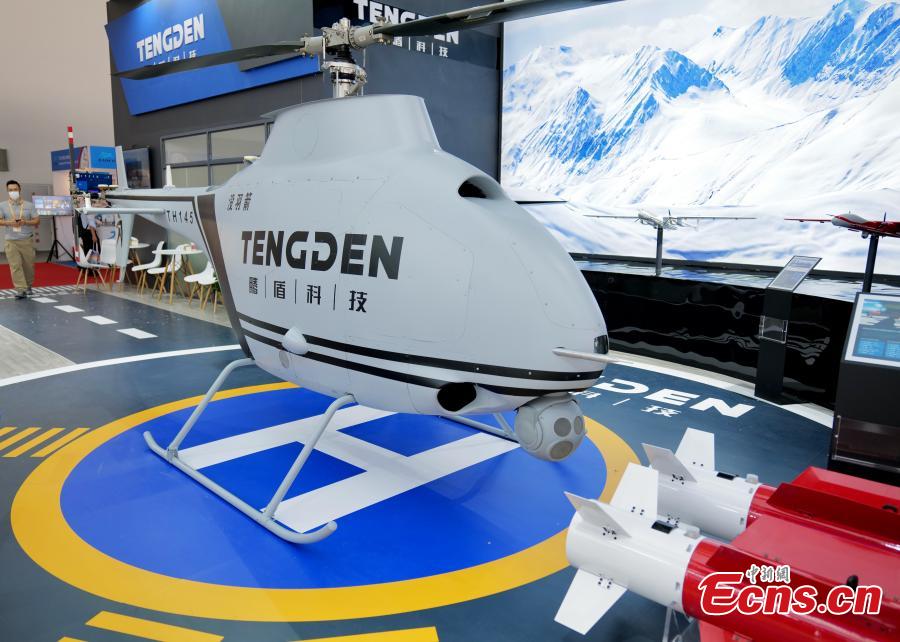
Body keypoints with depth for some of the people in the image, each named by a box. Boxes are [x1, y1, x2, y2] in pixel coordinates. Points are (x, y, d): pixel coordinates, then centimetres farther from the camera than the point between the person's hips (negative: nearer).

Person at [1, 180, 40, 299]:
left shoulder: (29, 205, 5)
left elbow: (37, 221, 3)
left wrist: (25, 222, -15)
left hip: (27, 240, 0)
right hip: (11, 241, 0)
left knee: (29, 265, 7)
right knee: (15, 266, -8)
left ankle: (28, 286, 25)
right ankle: (20, 289, -10)